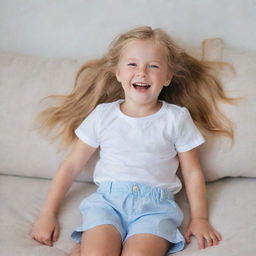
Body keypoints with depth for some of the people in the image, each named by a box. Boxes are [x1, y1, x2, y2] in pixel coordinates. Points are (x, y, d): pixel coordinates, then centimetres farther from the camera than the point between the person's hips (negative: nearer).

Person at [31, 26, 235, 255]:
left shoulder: (177, 118, 8)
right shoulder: (102, 114, 10)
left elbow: (192, 171, 12)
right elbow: (72, 165, 12)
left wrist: (199, 218, 2)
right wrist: (48, 214, 8)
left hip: (156, 204, 1)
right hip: (107, 199, 0)